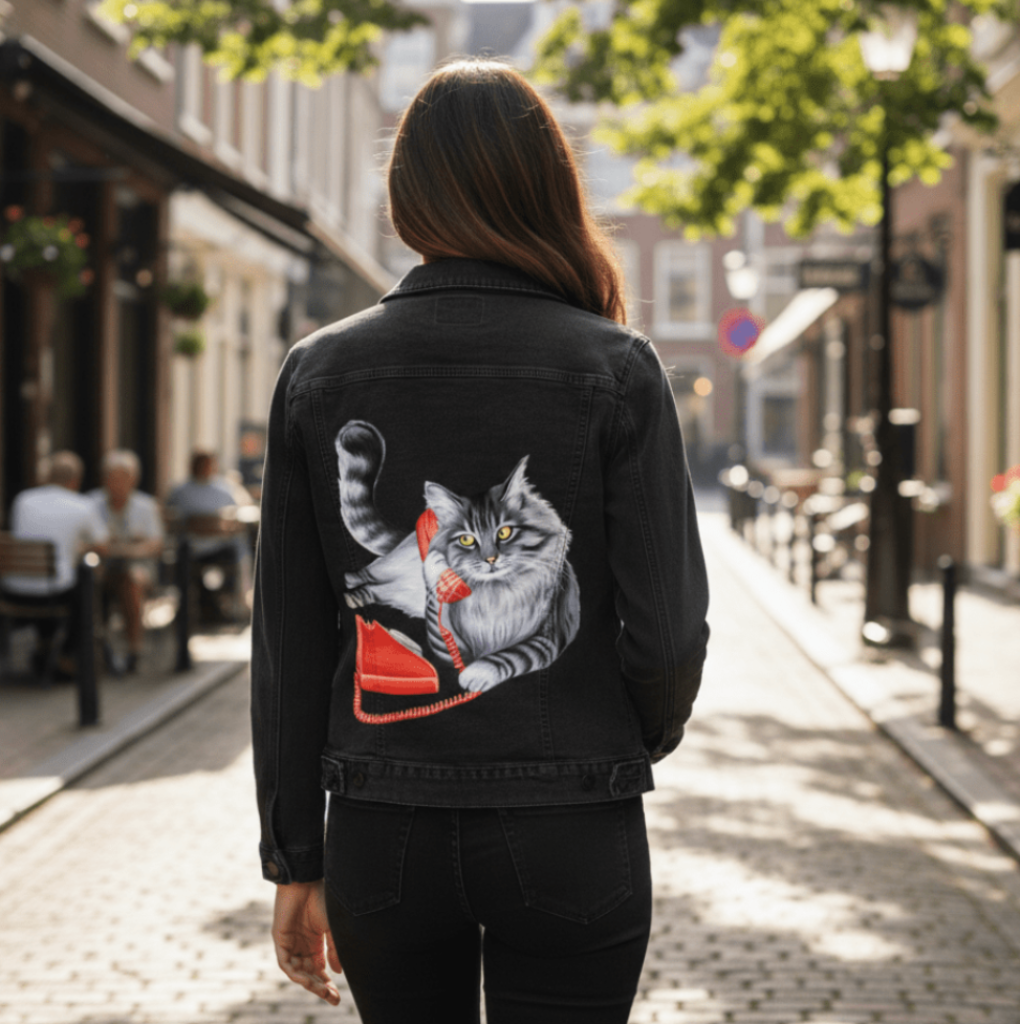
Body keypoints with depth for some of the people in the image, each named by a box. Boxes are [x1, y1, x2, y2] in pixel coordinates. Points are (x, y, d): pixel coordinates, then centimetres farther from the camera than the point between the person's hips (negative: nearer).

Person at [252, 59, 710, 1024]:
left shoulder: (319, 373, 0)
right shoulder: (614, 369, -6)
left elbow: (288, 645, 1)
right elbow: (669, 627, -8)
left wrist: (297, 863, 8)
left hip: (383, 832, 3)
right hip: (568, 834, -2)